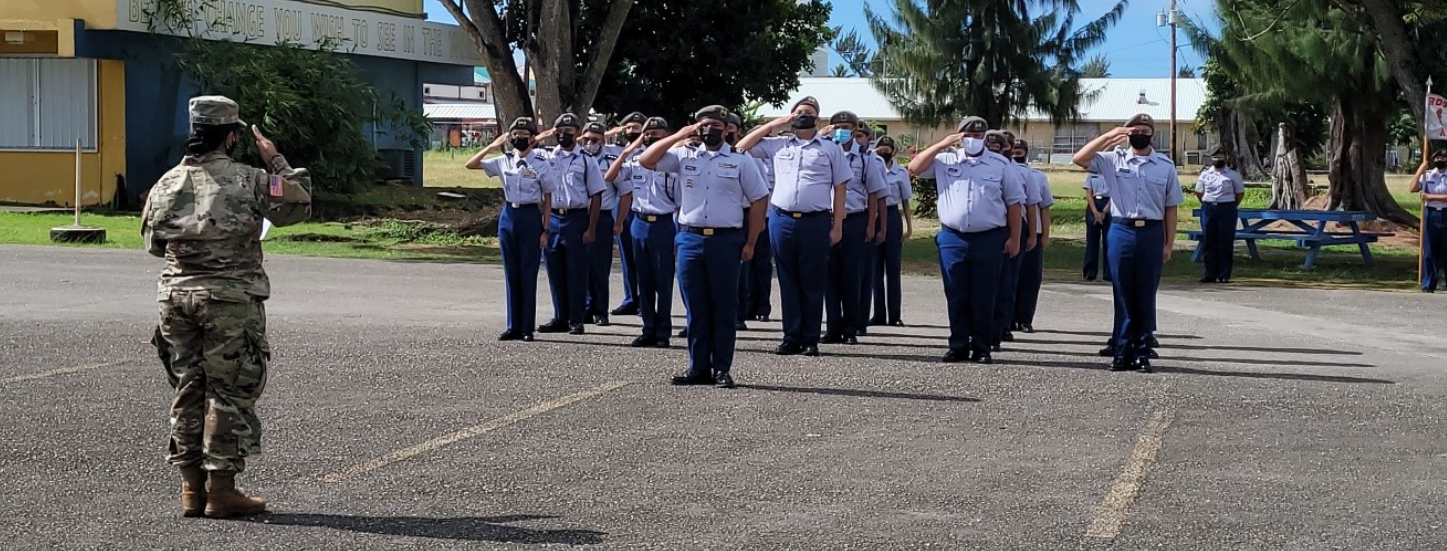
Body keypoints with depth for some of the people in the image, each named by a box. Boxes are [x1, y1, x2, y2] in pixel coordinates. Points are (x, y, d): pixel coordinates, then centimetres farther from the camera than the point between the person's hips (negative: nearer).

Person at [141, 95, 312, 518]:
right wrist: (276, 162, 8)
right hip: (231, 300, -5)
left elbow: (154, 243, 14)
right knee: (229, 393, 1)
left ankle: (192, 489, 16)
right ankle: (221, 491, 2)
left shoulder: (166, 185, 4)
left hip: (177, 296, 5)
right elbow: (299, 205, 0)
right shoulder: (248, 181, -10)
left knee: (188, 391, 12)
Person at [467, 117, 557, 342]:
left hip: (530, 217, -4)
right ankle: (513, 326, 14)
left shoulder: (541, 164, -4)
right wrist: (492, 146, -1)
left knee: (528, 273, 0)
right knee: (511, 273, 8)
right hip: (508, 216, 4)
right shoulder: (504, 161, 6)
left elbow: (547, 198, -2)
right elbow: (471, 165, 8)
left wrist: (545, 230, -7)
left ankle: (527, 328, 6)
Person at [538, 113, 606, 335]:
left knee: (576, 271, 0)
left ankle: (576, 320, 6)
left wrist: (591, 228, -7)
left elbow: (596, 196, -1)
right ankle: (560, 318, 17)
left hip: (576, 218, -3)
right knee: (555, 271, 8)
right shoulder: (547, 158, 7)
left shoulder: (586, 161, 0)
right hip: (551, 218, 3)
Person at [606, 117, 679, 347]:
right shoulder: (635, 159, 5)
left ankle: (663, 332, 10)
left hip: (663, 224, -4)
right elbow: (609, 177, 0)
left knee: (663, 280, 2)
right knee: (644, 280, 9)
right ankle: (648, 329, 17)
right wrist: (626, 152, -6)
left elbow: (680, 201, -4)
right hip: (640, 223, 4)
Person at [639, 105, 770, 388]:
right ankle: (698, 368, 12)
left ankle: (722, 369, 6)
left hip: (726, 240, -2)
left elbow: (758, 200, 5)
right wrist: (678, 136, -4)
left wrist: (750, 243, 0)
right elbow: (645, 161, 1)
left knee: (724, 308, 1)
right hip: (690, 239, 2)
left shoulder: (740, 161, 5)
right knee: (695, 308, 6)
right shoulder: (684, 156, 9)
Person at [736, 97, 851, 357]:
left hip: (816, 222, -2)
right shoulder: (778, 145, 14)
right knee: (788, 281, 5)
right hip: (782, 220, 2)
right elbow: (742, 147, 14)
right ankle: (791, 338, 10)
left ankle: (811, 340, 7)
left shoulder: (831, 149, 9)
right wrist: (773, 125, 10)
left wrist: (837, 226, -1)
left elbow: (839, 189, 6)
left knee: (812, 282, 1)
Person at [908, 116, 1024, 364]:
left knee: (984, 297, 1)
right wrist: (941, 145, -3)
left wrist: (1014, 238, 1)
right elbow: (914, 168, 2)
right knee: (956, 296, 4)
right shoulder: (945, 161, 9)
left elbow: (1014, 202, 7)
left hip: (989, 239, -1)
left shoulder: (1000, 165, 7)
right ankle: (958, 346, 11)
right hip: (953, 238, 1)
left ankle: (981, 348, 7)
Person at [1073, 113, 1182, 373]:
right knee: (1123, 294, 4)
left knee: (1146, 296, 4)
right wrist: (1108, 136, -10)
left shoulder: (1166, 166, 6)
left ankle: (1142, 353, 11)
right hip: (1121, 231, 0)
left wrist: (1169, 243, 2)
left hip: (1151, 233, 0)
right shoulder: (1114, 161, 5)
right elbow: (1079, 159, -6)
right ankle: (1122, 353, 9)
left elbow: (1170, 208, 7)